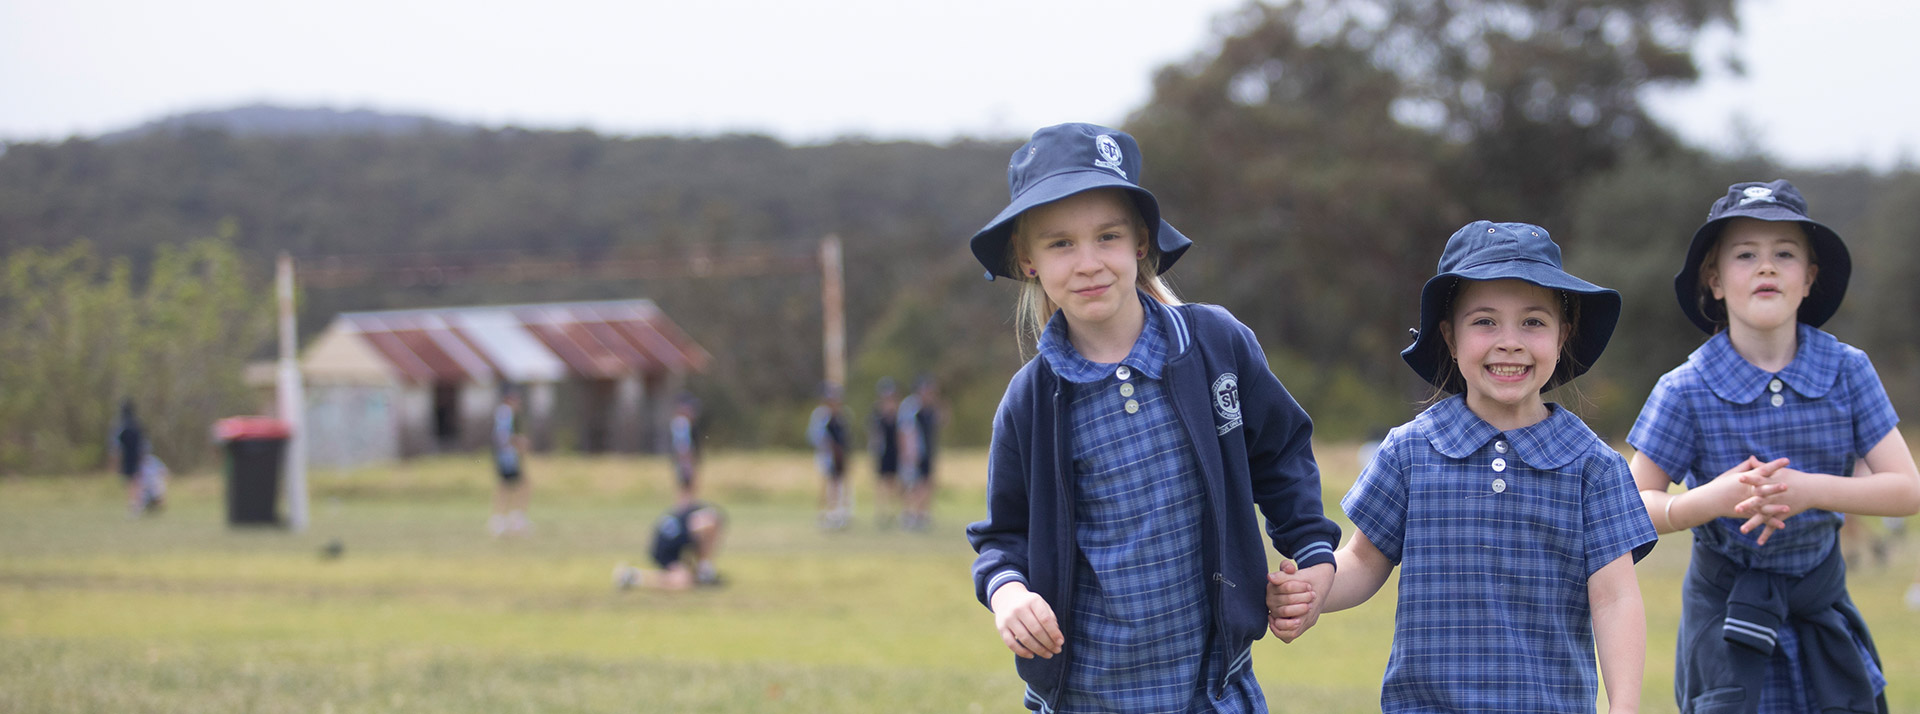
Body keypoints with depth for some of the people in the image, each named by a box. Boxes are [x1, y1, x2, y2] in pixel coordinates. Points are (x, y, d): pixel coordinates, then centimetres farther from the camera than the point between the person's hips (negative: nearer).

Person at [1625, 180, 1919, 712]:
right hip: (1725, 602, -2)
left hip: (1821, 595, 2)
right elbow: (1636, 506, -9)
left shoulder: (1847, 371, -7)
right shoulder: (1687, 390, -12)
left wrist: (1810, 489, -24)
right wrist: (1713, 499, -28)